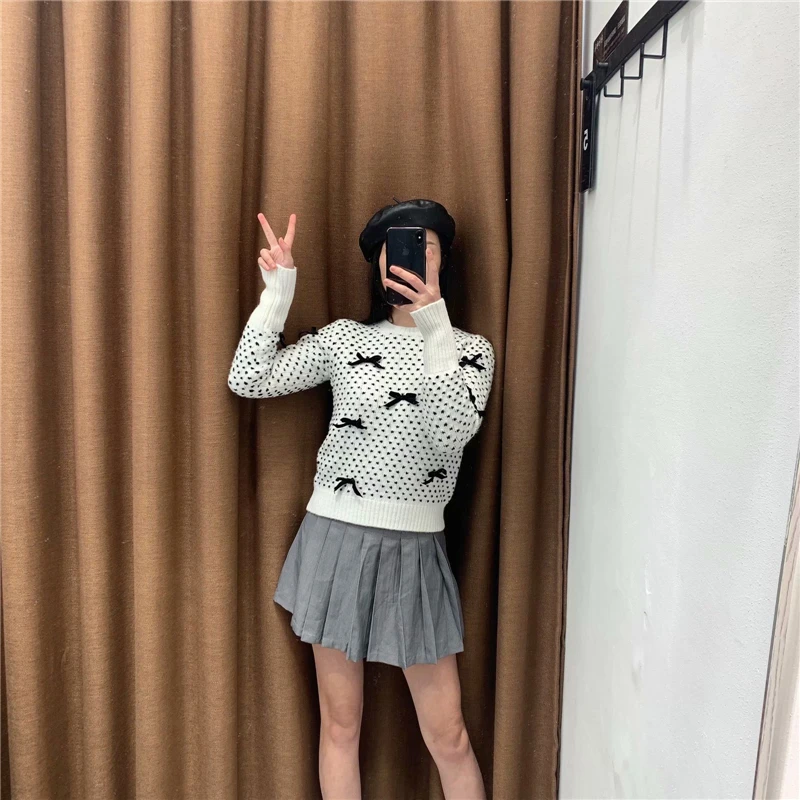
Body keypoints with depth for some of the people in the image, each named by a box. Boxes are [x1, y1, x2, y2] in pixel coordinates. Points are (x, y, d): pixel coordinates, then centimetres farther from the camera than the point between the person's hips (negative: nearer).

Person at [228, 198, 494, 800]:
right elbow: (248, 380, -2)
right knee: (340, 724, 15)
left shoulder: (471, 350, 1)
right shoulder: (343, 338, 3)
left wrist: (434, 331, -26)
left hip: (414, 549, 0)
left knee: (449, 737, 9)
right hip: (336, 538, 1)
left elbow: (454, 433, -17)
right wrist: (278, 291, -6)